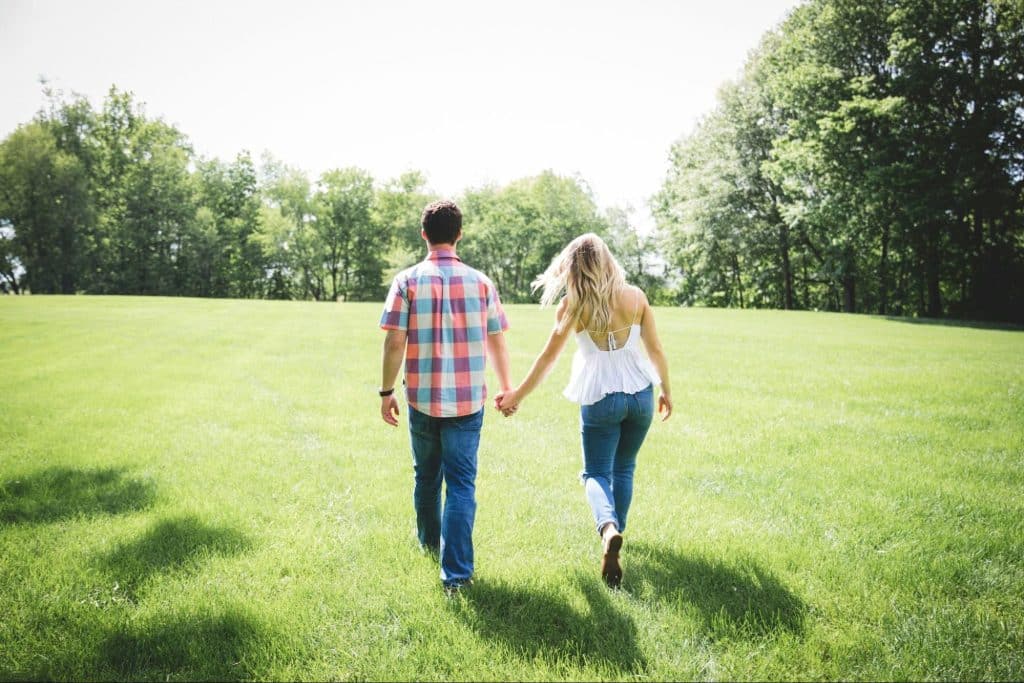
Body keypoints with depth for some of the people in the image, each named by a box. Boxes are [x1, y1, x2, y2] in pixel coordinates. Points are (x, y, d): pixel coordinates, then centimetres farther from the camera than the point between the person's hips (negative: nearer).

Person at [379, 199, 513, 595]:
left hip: (422, 399, 1)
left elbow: (395, 342, -9)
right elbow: (497, 343, 2)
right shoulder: (480, 282, -1)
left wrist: (387, 391, 1)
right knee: (461, 484, 3)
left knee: (426, 476, 21)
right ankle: (456, 573, -1)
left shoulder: (407, 281, -4)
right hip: (467, 400, -1)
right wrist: (507, 389, 15)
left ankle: (429, 541, 42)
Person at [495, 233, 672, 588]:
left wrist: (517, 394, 9)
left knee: (597, 472, 7)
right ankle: (617, 528, 32)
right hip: (640, 394, 3)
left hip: (599, 397, -2)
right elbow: (655, 349, 3)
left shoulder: (573, 305, -7)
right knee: (624, 469, 21)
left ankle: (608, 528, -20)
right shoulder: (635, 296, -2)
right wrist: (666, 390, 18)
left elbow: (548, 357, -2)